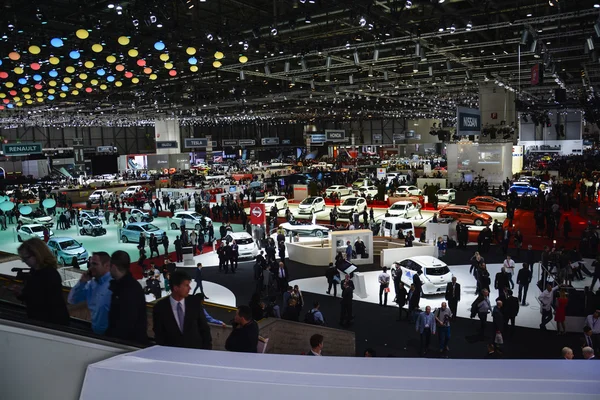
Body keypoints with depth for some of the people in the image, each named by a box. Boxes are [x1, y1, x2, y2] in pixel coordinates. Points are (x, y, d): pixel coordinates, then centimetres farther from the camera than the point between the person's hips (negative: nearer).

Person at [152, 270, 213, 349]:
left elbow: (204, 328, 5)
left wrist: (207, 351, 1)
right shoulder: (160, 308, -6)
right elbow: (159, 336, 3)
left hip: (196, 350, 1)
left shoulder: (195, 302, -3)